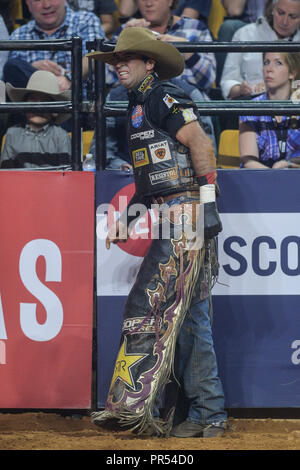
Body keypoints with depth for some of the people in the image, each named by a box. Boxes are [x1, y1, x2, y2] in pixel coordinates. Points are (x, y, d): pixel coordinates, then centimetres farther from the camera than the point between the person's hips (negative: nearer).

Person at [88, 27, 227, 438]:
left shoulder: (163, 97, -7)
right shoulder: (140, 106, 22)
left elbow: (201, 145, -16)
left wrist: (205, 197, -13)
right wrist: (127, 219, 20)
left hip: (186, 218, -10)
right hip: (174, 224, 10)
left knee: (148, 307, -12)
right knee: (188, 317, 9)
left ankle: (134, 402, -13)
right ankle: (209, 415, 11)